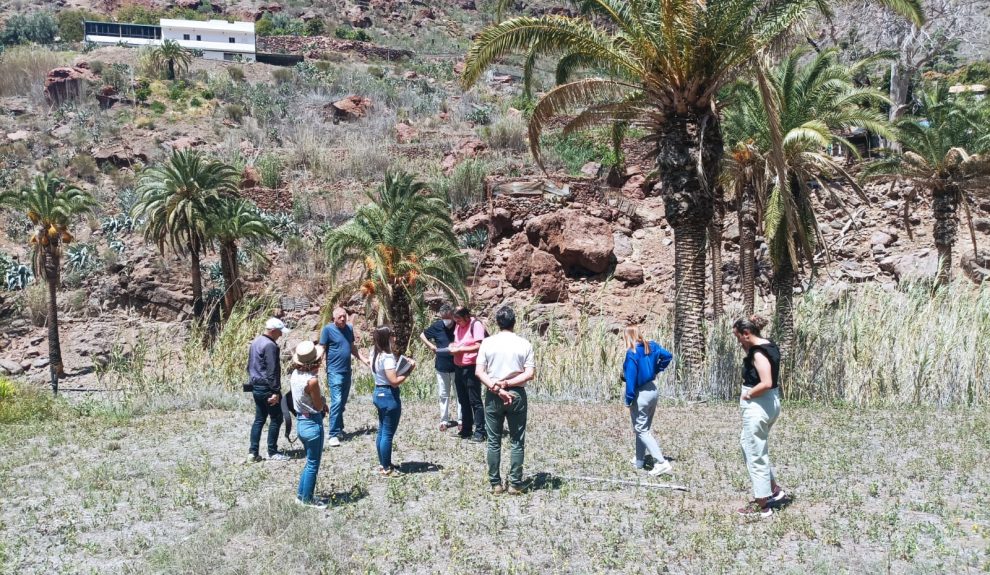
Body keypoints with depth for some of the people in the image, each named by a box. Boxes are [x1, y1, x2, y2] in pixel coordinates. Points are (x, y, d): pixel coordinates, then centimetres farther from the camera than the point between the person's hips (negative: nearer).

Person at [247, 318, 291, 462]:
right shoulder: (270, 345, -18)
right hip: (267, 388, -9)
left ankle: (253, 452, 10)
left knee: (259, 419, 12)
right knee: (276, 419, 0)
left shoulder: (255, 342, 13)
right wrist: (276, 391, -20)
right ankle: (272, 453, 2)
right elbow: (272, 371, -21)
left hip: (256, 387, 9)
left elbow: (250, 366, 20)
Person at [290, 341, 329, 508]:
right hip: (313, 423, -8)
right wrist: (323, 398, 4)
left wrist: (322, 404, 4)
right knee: (313, 464, 8)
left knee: (311, 461, 23)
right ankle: (307, 499, 18)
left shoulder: (294, 374, 0)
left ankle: (301, 494, 30)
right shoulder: (312, 380, -25)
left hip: (301, 421, 8)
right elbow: (319, 407, -15)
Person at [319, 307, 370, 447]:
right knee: (336, 401, -13)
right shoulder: (328, 329, -9)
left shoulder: (349, 328, 8)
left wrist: (363, 360, 16)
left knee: (342, 403, 14)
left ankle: (339, 429, 26)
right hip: (335, 371, -6)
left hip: (347, 371, 6)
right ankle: (333, 435, -11)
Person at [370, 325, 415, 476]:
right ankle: (386, 468, 8)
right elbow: (394, 381, -25)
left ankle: (383, 464, 29)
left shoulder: (375, 354, 8)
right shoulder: (387, 358, -21)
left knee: (382, 431, 19)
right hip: (389, 396, -10)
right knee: (388, 434, 0)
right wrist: (408, 371, -14)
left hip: (379, 393, 10)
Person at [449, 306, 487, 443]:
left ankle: (479, 432, 0)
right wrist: (453, 345, 0)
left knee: (475, 401, -4)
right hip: (458, 367, 8)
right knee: (463, 401, 13)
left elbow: (478, 346, -19)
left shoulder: (476, 325, -13)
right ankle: (466, 430, 20)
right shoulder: (458, 325, 9)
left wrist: (460, 349, -20)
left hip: (471, 367, -8)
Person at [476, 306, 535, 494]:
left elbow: (479, 372, -8)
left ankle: (495, 484, 12)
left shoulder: (487, 343, -2)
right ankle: (515, 484, 7)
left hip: (493, 396, 1)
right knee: (517, 442, 7)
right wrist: (508, 384, -10)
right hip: (517, 395, 0)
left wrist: (497, 388, -11)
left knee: (494, 442, 9)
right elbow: (530, 373, -9)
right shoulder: (524, 344, -3)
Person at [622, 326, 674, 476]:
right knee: (644, 428, 20)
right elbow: (667, 356, 11)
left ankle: (662, 463, -11)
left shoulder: (632, 353, -21)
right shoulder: (651, 346, 1)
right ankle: (639, 461, 30)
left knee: (641, 430, 0)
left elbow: (631, 379, -21)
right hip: (652, 390, 8)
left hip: (640, 394, -8)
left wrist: (628, 401, -14)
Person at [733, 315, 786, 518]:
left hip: (758, 406, -10)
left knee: (756, 455, 2)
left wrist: (747, 395, -14)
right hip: (770, 403, 10)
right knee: (748, 444, 24)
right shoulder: (769, 346, 9)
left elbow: (766, 383, -30)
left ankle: (762, 506, 12)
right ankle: (774, 489, 29)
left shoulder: (758, 352, -20)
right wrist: (746, 349, 6)